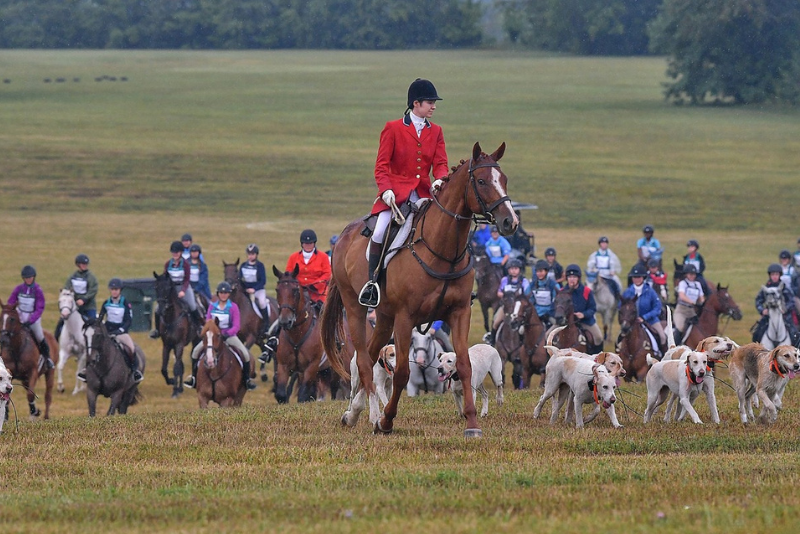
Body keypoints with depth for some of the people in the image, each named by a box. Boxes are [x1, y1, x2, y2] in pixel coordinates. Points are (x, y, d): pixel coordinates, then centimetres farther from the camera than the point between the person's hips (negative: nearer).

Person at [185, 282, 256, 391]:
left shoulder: (233, 307, -6)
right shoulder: (212, 306, 2)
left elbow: (236, 327, -11)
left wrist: (226, 334, -27)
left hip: (229, 335, -3)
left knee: (245, 353, -22)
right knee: (196, 350, -11)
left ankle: (247, 379, -4)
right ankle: (194, 377, 4)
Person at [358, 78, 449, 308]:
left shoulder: (435, 132, 12)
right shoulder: (393, 129, 0)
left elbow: (440, 163, 5)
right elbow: (381, 165, -3)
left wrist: (439, 180, -18)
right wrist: (385, 190, -19)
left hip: (423, 193, 4)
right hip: (395, 192, -4)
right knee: (381, 229, -25)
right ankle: (372, 281, -16)